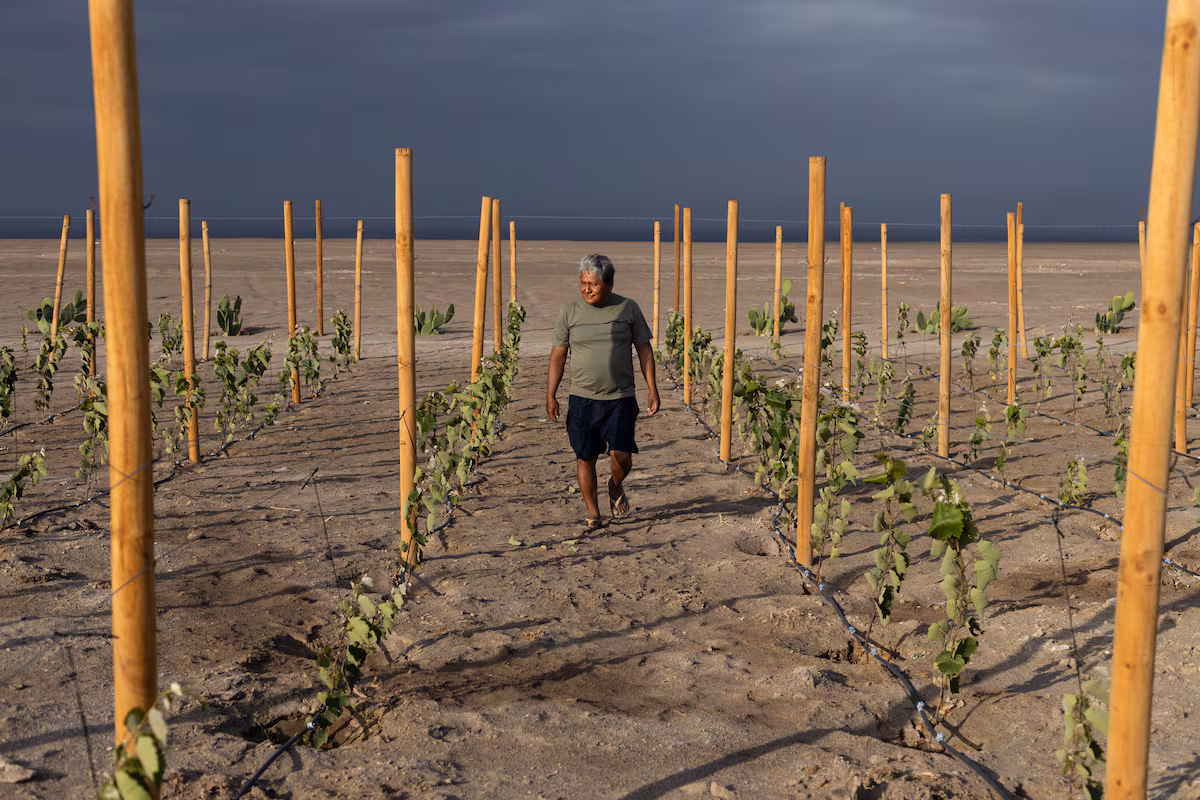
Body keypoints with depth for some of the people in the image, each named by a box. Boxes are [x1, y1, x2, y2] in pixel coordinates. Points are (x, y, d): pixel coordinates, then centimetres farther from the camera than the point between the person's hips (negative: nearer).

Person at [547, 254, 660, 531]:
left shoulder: (628, 308, 2)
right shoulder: (569, 311, 1)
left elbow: (644, 349, 7)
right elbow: (558, 355, 5)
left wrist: (652, 389, 0)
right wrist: (550, 396, 1)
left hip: (620, 398, -1)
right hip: (582, 398, 1)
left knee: (622, 457, -7)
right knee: (585, 457, 3)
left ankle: (615, 485, 27)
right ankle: (593, 512, 20)